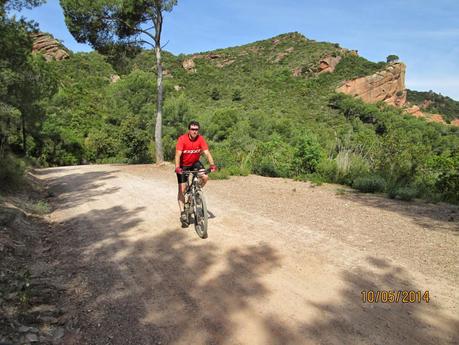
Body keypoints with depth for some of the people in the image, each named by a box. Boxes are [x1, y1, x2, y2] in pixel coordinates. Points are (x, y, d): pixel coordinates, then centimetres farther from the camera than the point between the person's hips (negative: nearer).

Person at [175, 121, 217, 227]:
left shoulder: (201, 139, -16)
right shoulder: (182, 139, -24)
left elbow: (207, 152, -22)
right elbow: (178, 154, -31)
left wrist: (212, 164, -37)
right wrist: (177, 167, -46)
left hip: (195, 163, 2)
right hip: (183, 165, -2)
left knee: (205, 177, -24)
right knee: (182, 189, -5)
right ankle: (183, 213, 4)